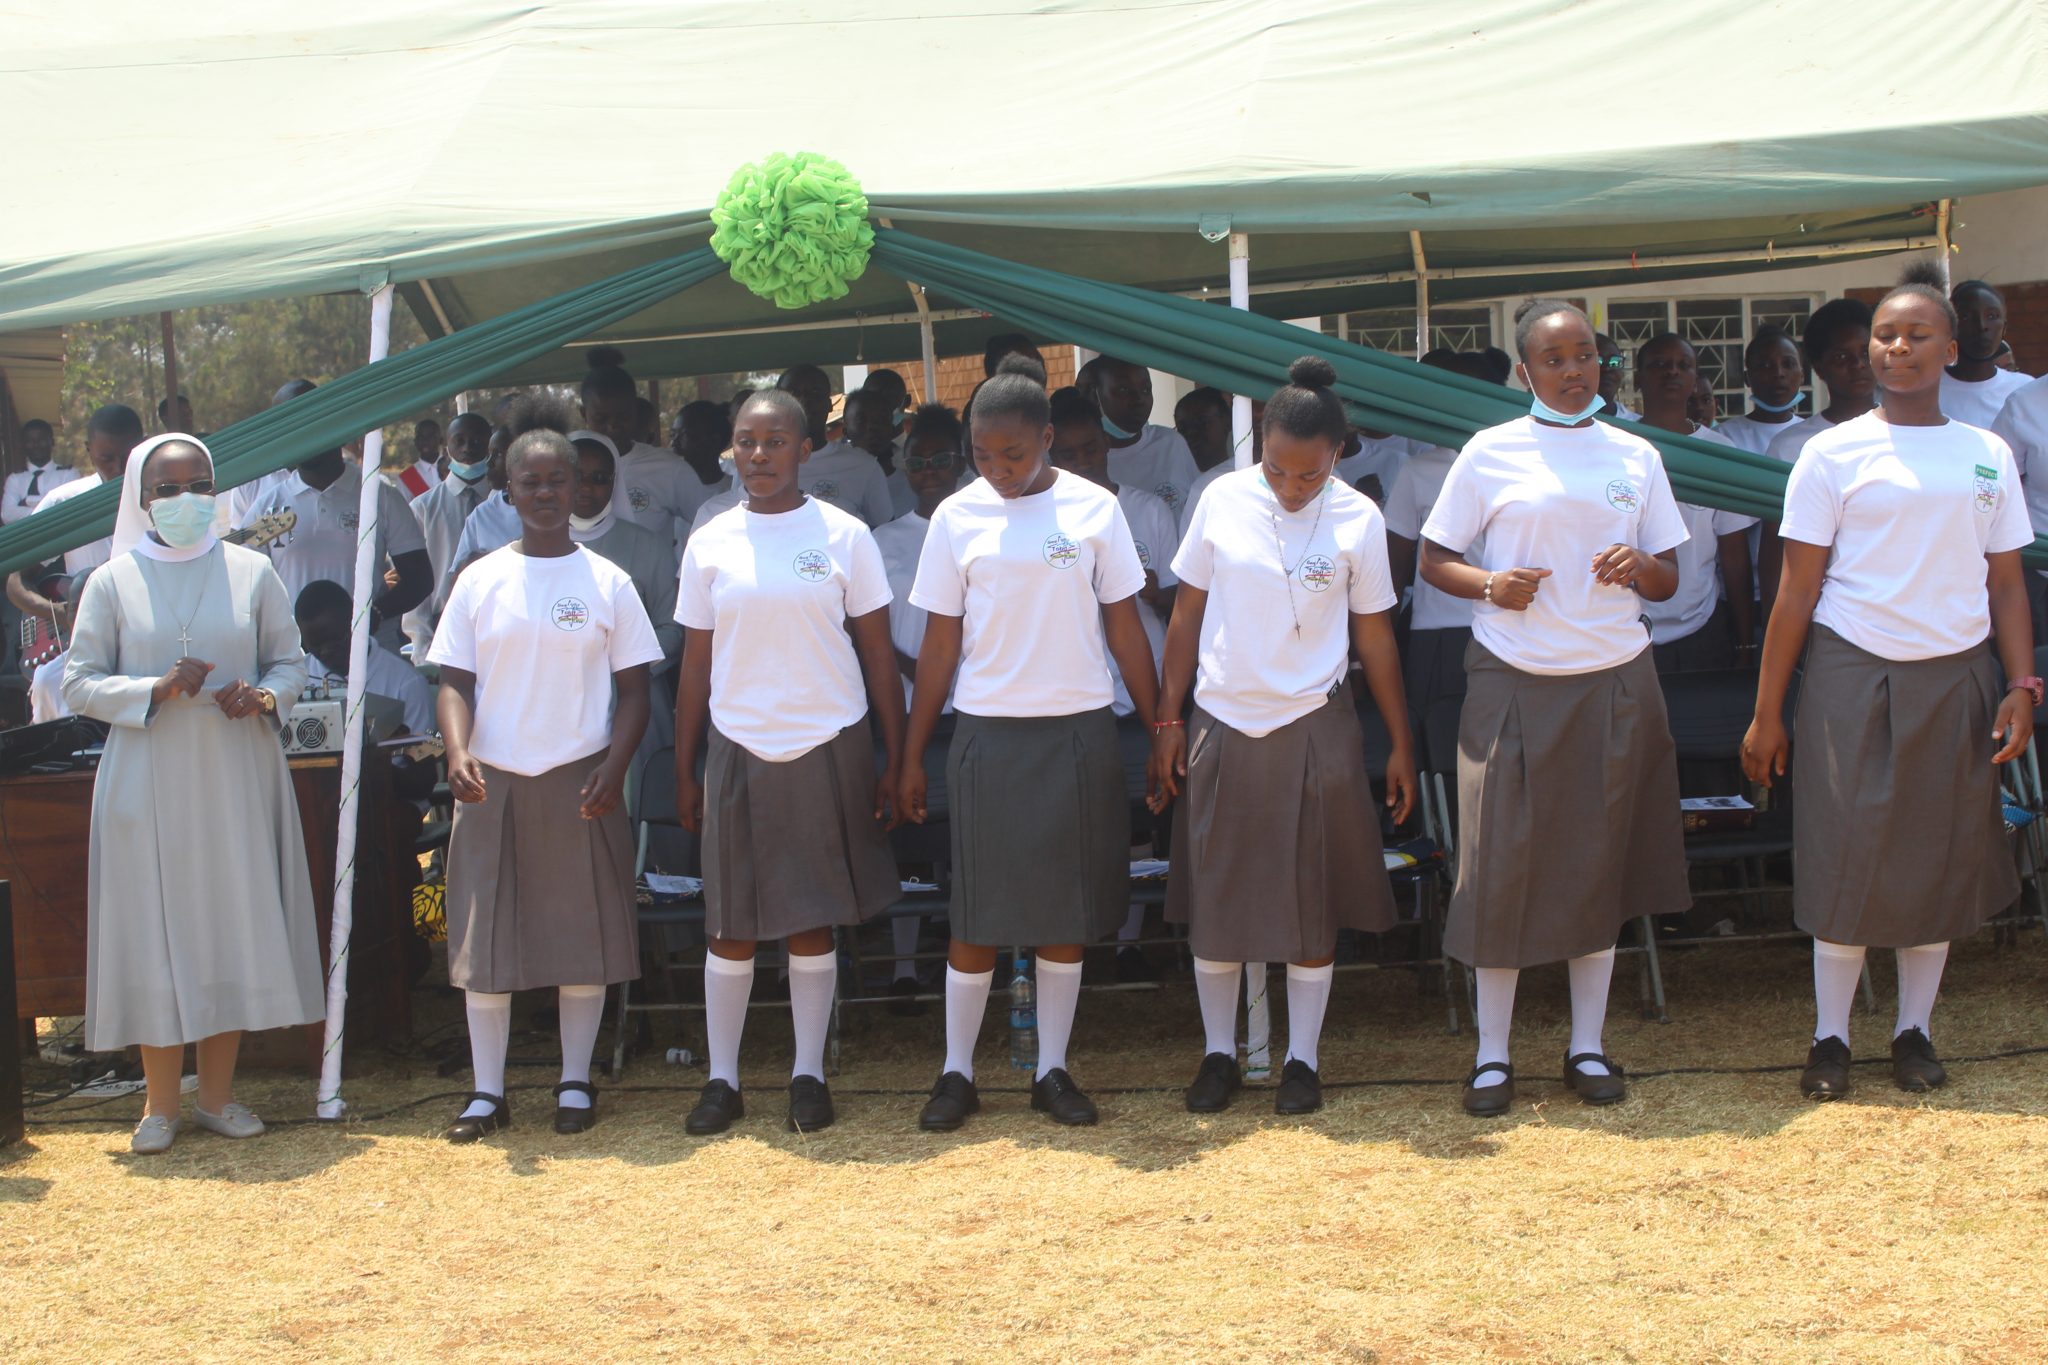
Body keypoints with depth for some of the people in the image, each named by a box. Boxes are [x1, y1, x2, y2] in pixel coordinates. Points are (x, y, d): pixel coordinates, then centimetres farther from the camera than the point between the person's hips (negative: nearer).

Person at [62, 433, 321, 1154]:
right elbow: (80, 682, 1)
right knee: (154, 931, 0)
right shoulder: (113, 581, 2)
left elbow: (290, 660, 9)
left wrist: (265, 697, -13)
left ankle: (217, 1094, 15)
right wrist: (154, 690, -15)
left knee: (237, 925, 3)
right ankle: (161, 1103, 11)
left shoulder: (251, 572, 4)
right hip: (148, 783, -1)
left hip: (238, 777, 1)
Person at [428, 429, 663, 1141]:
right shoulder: (480, 580, 4)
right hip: (493, 781, 1)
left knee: (584, 932, 4)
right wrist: (458, 753, -16)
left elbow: (633, 689, 3)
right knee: (484, 935, 2)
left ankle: (576, 1082, 18)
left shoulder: (607, 582, 2)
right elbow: (455, 681, 3)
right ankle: (487, 1091, 12)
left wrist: (613, 769, -12)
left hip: (579, 781, -1)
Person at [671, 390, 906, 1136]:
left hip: (828, 750, -1)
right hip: (738, 751, 1)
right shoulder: (710, 544, 3)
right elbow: (696, 664, 7)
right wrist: (684, 772, 5)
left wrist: (895, 759, -3)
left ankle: (809, 1075, 18)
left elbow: (878, 655, 1)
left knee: (813, 922, 6)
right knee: (730, 924, 5)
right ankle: (721, 1079, 16)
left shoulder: (843, 536, -2)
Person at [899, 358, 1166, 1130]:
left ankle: (1052, 1070, 18)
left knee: (1068, 912, 6)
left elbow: (1124, 627, 3)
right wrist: (912, 758, 3)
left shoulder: (1093, 509, -1)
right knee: (977, 915, 2)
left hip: (1079, 734, 0)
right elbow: (940, 644, 3)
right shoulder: (957, 518, 0)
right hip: (988, 733, 0)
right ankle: (957, 1073, 15)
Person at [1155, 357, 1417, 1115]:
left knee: (1312, 902, 5)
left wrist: (1401, 744, 4)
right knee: (1213, 897, 6)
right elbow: (1187, 612, 4)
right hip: (1223, 725, 1)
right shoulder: (1223, 500, -3)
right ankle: (1218, 1052, 21)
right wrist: (1169, 720, 2)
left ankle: (1303, 1058, 19)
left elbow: (1375, 636, 3)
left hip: (1314, 729, -1)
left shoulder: (1358, 519, -4)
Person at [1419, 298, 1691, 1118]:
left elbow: (1669, 582, 12)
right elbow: (1434, 561, 3)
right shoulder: (1490, 453, 0)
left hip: (1612, 683, 2)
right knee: (1501, 864, -1)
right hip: (1513, 681, -2)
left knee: (1599, 864, 6)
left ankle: (1588, 1046, 18)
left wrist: (1640, 565, -10)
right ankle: (1492, 1055, 9)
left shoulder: (1636, 457, 8)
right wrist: (1490, 583, -16)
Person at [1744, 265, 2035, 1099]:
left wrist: (2022, 687, -2)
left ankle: (1914, 1031, 20)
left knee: (1942, 859, 6)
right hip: (1854, 677, -3)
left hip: (1956, 679, 3)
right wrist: (1767, 712, -4)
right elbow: (1798, 589, -2)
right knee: (1846, 861, -1)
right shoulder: (1834, 453, -1)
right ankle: (1829, 1038, 11)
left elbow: (2005, 584, 10)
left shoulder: (1988, 456, 8)